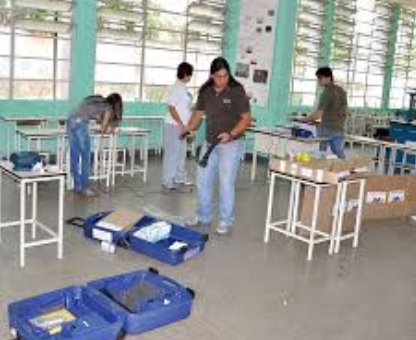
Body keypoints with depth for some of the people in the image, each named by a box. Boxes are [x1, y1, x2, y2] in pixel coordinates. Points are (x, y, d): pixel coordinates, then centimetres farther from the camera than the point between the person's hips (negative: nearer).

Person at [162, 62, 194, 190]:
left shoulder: (183, 87, 12)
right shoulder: (176, 87, -15)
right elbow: (171, 108, -18)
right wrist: (181, 125, -20)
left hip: (182, 126, 9)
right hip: (174, 126, -9)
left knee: (181, 153, 15)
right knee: (172, 153, -2)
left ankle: (180, 178, 25)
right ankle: (168, 181, 6)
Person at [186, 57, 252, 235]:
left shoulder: (237, 91, -11)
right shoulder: (205, 91, 4)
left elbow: (246, 118, -11)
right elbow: (199, 113, 14)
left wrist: (231, 134, -24)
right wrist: (190, 128, -2)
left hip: (231, 144, -5)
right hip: (209, 143, 6)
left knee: (226, 183, -5)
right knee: (202, 182, 9)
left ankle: (226, 222, 10)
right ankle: (204, 219, 24)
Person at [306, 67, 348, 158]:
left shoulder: (327, 92, -13)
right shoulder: (342, 91, 10)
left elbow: (318, 114, -18)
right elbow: (346, 111, 16)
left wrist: (305, 119, -6)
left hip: (326, 129, -7)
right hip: (339, 129, 7)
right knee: (340, 155, 7)